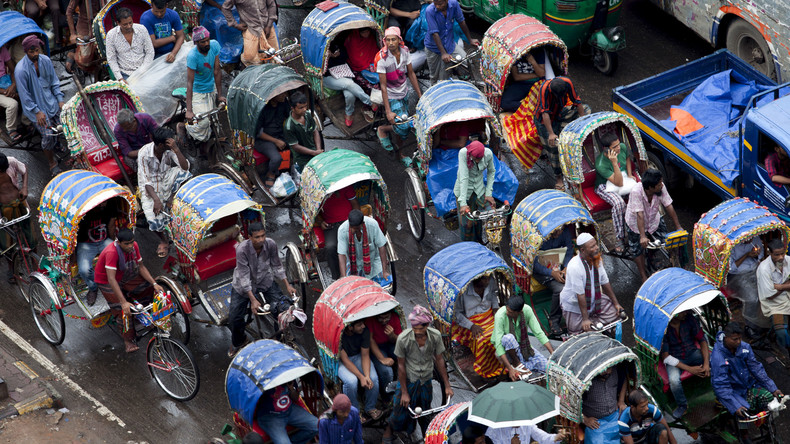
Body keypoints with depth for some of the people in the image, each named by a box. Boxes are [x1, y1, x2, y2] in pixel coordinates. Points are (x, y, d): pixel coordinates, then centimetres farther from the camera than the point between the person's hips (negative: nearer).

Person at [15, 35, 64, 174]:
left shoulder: (45, 60, -8)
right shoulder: (21, 70, -24)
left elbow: (54, 81, 5)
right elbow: (24, 95, -18)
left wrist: (60, 100, -1)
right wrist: (37, 112, -17)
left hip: (51, 101, 5)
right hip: (35, 106, -5)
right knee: (48, 136, -7)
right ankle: (52, 164, 13)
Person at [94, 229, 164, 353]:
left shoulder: (134, 246, -17)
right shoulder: (112, 252, -37)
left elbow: (141, 267, -5)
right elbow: (111, 279, -42)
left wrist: (154, 284, -18)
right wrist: (123, 302, -47)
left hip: (125, 276, 7)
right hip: (106, 281, -6)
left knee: (149, 285, -9)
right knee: (123, 310, -15)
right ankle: (128, 340, -2)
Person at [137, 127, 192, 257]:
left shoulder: (169, 149, -15)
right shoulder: (144, 153, -25)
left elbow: (185, 167, -23)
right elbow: (145, 180, -24)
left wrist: (176, 150, -35)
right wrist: (156, 199, -37)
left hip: (166, 180, 3)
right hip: (150, 187, -3)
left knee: (182, 173, -30)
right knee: (154, 219, -25)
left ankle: (171, 200, -8)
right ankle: (163, 239, 10)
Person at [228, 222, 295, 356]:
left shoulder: (271, 244, -21)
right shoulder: (242, 249, -32)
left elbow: (277, 266, -4)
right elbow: (244, 277, -28)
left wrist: (287, 286, -4)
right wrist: (253, 300, -32)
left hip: (265, 281, 3)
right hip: (243, 286, -3)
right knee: (234, 319, -4)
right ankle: (237, 342, 29)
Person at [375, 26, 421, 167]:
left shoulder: (404, 51, -9)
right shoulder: (382, 58, -25)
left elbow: (411, 74, 4)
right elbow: (383, 86, -22)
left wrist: (420, 95, 7)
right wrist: (388, 112, -23)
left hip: (404, 94, 6)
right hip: (392, 97, -5)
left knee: (403, 125, 12)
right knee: (403, 127, -14)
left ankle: (400, 153, 31)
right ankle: (382, 130, 14)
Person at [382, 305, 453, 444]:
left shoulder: (435, 336, -18)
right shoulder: (403, 339, -26)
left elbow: (439, 360, -4)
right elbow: (401, 365, -15)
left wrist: (447, 385, 1)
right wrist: (404, 392, -11)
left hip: (426, 382, 2)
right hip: (408, 381, -2)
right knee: (400, 412, 9)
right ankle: (390, 428, 42)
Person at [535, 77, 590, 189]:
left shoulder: (567, 83, -25)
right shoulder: (544, 89, -36)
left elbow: (577, 102, -15)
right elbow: (545, 113, -37)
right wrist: (551, 134, -41)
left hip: (560, 114, 5)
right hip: (545, 120, -5)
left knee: (586, 109, -10)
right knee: (553, 147, -11)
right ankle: (558, 176, 7)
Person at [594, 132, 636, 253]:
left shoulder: (623, 147, -12)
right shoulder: (601, 164, -30)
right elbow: (619, 183, -30)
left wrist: (629, 174, 7)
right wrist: (614, 163, -40)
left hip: (624, 178, 6)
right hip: (606, 187, -6)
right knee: (619, 203, -36)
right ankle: (619, 238, -23)